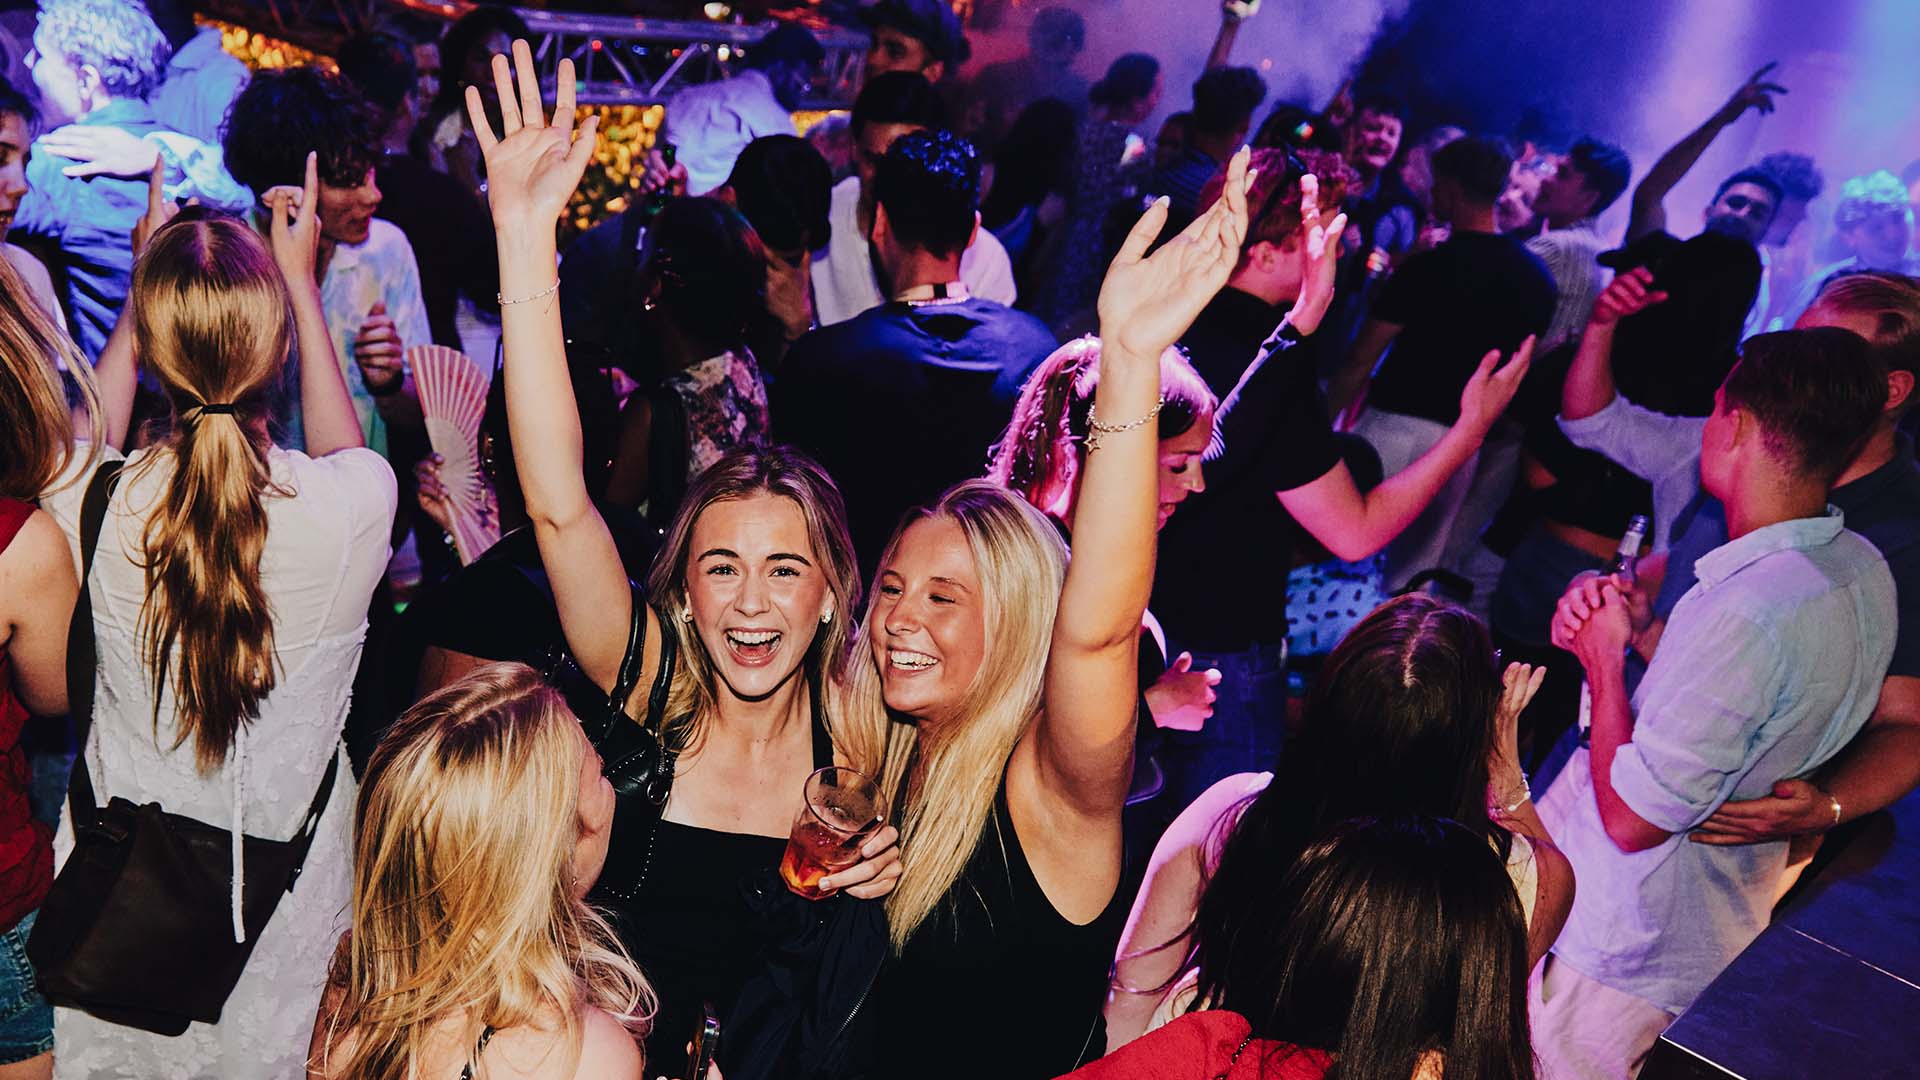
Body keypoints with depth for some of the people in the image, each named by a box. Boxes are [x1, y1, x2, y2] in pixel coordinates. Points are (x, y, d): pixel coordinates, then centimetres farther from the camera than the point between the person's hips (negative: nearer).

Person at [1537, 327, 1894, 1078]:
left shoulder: (1748, 609, -34)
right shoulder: (1861, 569, -3)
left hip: (1618, 948, -9)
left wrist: (1605, 659, -16)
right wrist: (1640, 630, -3)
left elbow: (1631, 817, -27)